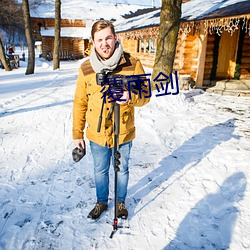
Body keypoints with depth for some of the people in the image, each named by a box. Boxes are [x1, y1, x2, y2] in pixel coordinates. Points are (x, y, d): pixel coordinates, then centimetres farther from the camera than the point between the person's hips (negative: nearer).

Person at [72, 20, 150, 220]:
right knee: (100, 171, 20)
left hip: (123, 133, -1)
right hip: (97, 134, 2)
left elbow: (145, 96, -7)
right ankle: (101, 202, 45)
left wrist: (131, 96, -30)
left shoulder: (133, 64, -11)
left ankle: (121, 202, 45)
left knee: (122, 170, 19)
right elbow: (80, 103, 1)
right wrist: (77, 134, 2)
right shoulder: (86, 68, -5)